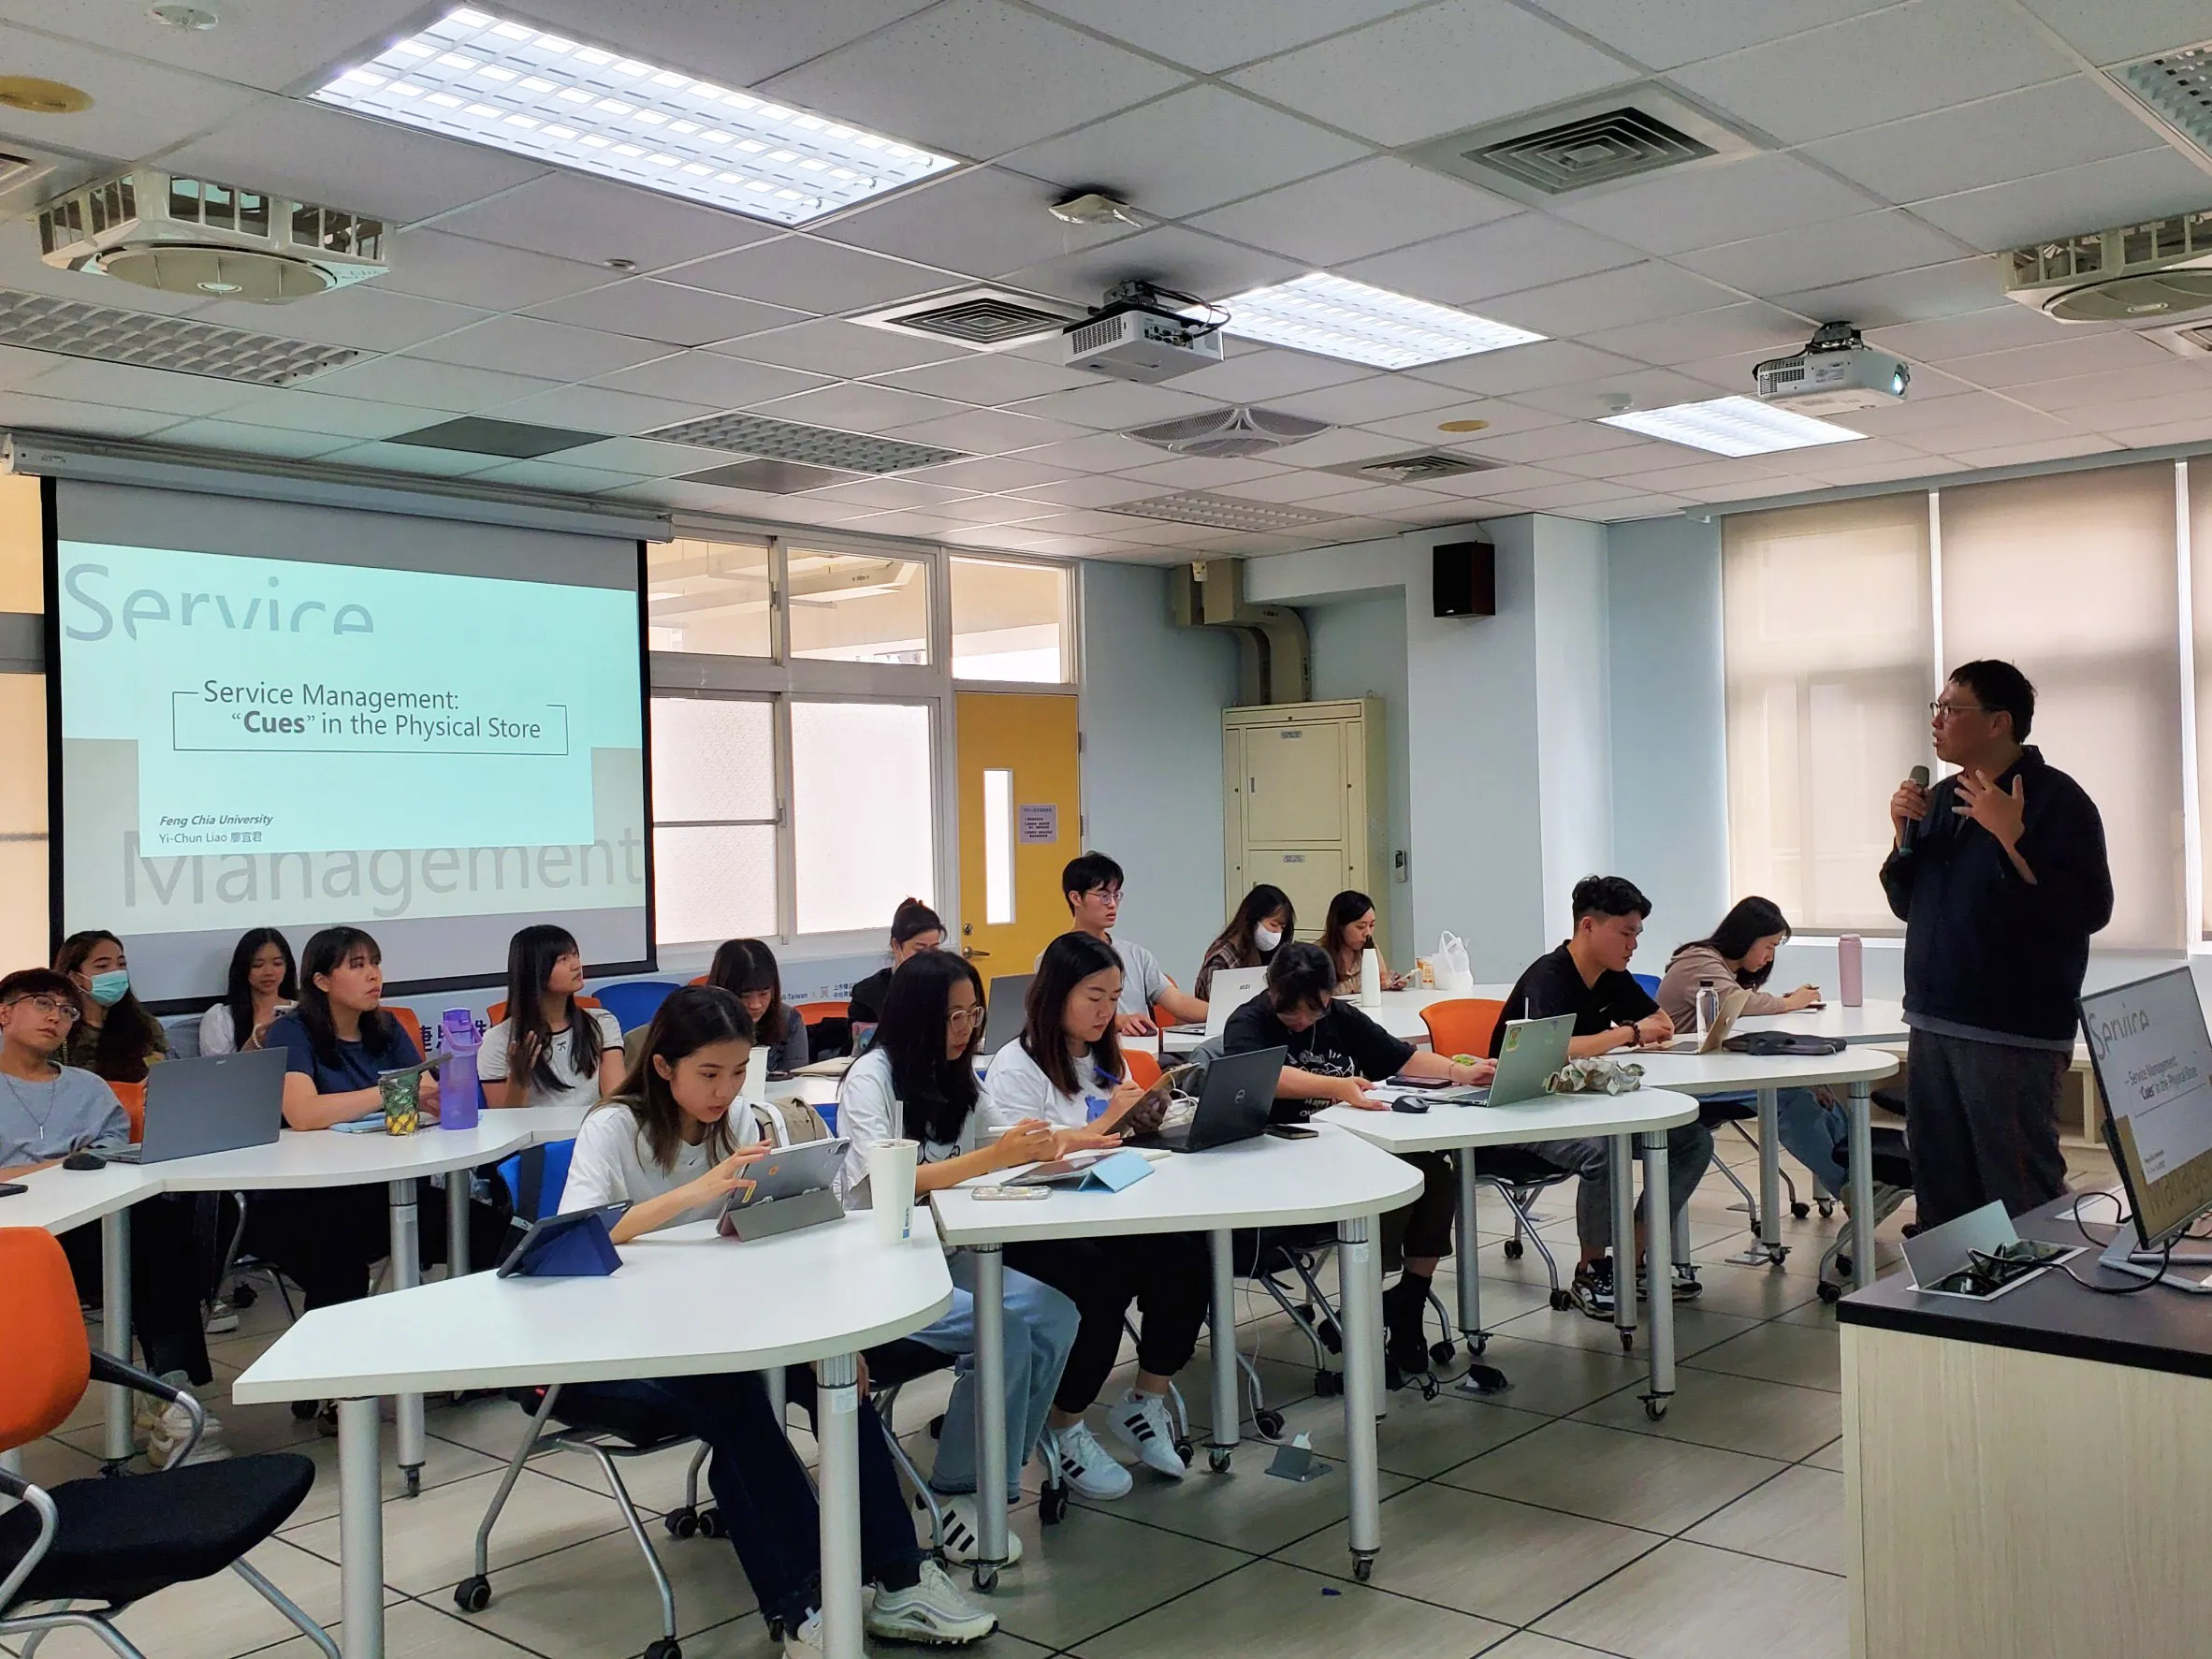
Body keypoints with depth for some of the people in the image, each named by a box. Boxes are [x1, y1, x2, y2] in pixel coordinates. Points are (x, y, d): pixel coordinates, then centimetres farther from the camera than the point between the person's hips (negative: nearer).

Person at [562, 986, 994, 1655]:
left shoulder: (736, 1122, 6)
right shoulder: (613, 1128, -10)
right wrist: (695, 1192, -37)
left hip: (708, 1320, 5)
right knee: (733, 1400, -33)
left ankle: (896, 1581, -21)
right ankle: (805, 1605, -26)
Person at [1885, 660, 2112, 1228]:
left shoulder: (2055, 798, -10)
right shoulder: (1942, 798, 13)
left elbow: (2088, 910, -20)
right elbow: (1907, 905, 19)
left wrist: (2013, 837, -26)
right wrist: (1904, 835, 3)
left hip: (2012, 1036, -8)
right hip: (1934, 1025, 8)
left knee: (2019, 1198, -2)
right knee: (1940, 1192, 15)